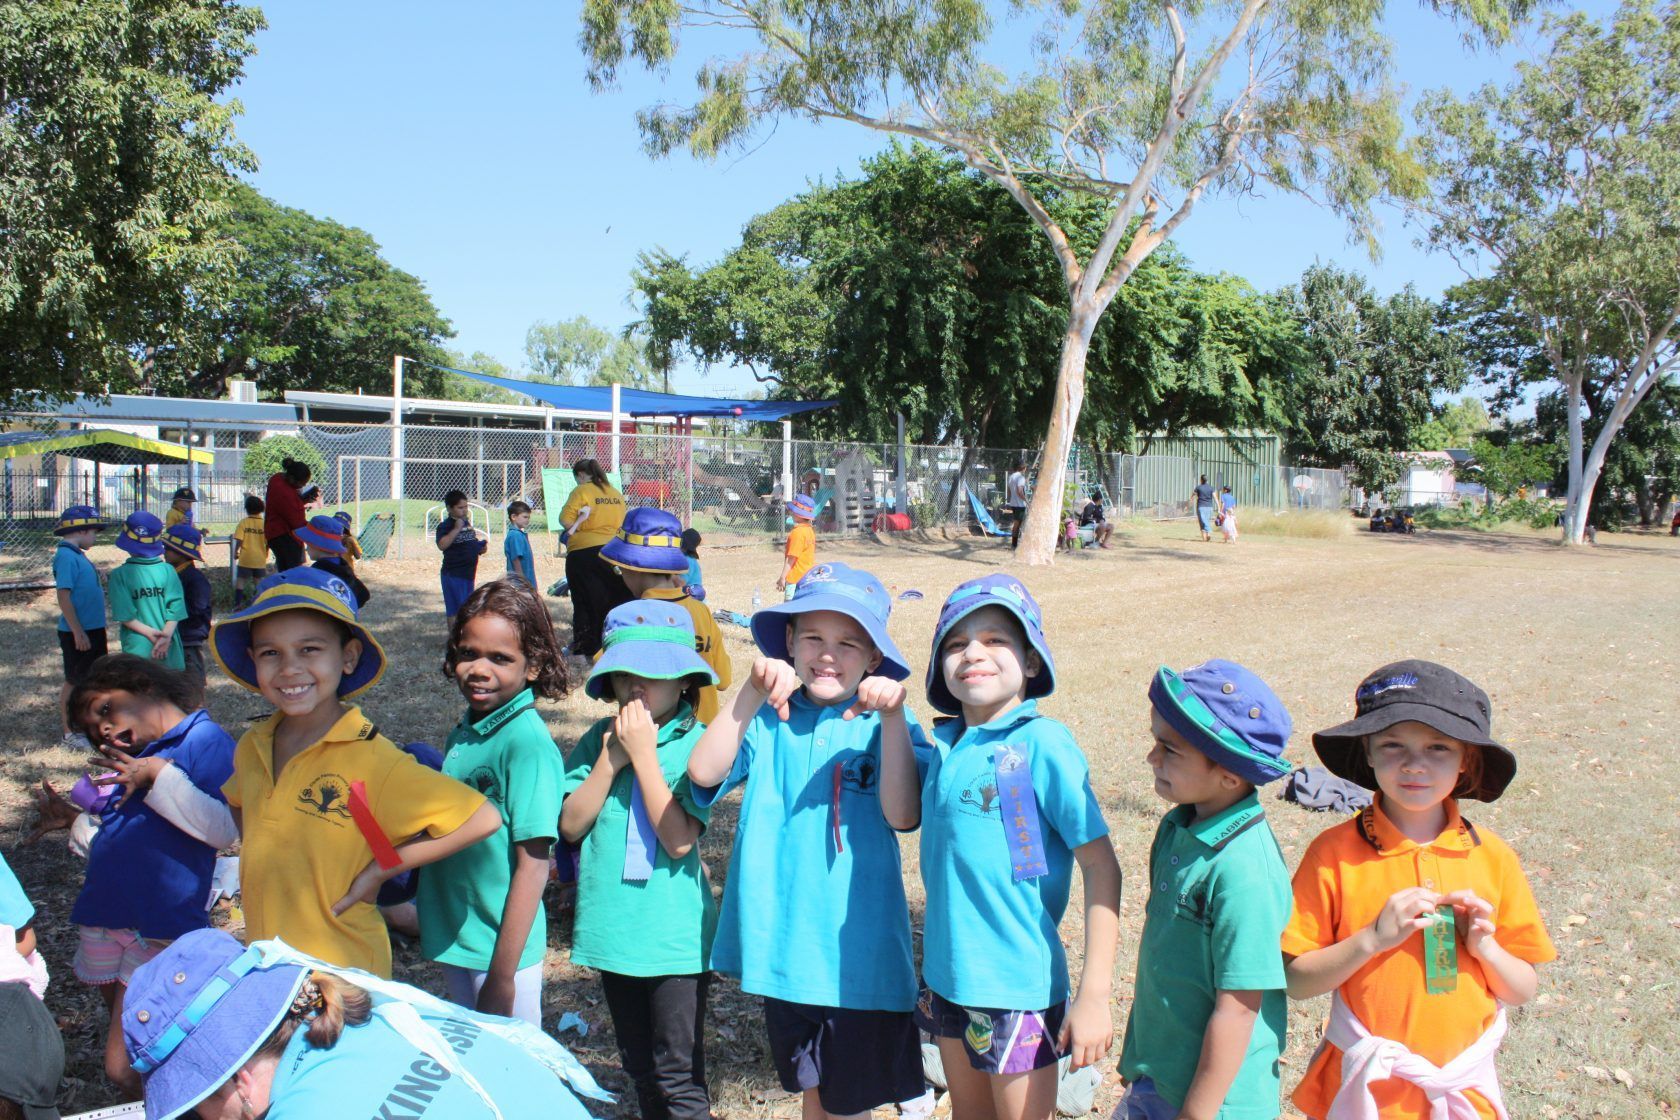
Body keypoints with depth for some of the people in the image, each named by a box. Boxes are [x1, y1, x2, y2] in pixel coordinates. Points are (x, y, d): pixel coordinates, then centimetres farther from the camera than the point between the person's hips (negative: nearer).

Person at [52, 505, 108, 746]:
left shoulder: (77, 554, 10)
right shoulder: (66, 556, -18)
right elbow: (63, 597, -22)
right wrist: (78, 632, -21)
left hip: (93, 629, 9)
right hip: (77, 632, -9)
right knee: (74, 681, 2)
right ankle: (68, 732, 14)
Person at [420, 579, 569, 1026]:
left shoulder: (528, 742, -21)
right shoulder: (465, 731, 2)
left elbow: (533, 865, -20)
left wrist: (502, 975, -18)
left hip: (503, 950, -7)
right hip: (455, 939, 7)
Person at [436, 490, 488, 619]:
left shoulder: (467, 523, 11)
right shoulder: (445, 526, -13)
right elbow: (442, 545, -30)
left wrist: (480, 546, 4)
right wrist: (456, 529, -30)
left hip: (468, 573, 8)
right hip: (453, 574, -8)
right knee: (455, 610, -3)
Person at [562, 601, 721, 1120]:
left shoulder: (696, 743, -13)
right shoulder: (600, 738, 0)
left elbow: (678, 839, -22)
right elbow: (570, 824, -5)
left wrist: (643, 755, -22)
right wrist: (612, 758, -15)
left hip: (675, 934, -5)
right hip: (613, 927, 5)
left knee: (678, 1077, 6)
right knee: (639, 1067, 22)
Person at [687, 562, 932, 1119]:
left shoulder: (883, 725, -6)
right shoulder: (768, 721, -2)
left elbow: (902, 813, -21)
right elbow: (704, 774, -17)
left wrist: (892, 718, -29)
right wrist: (750, 693, -24)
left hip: (859, 948, -2)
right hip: (784, 945, 2)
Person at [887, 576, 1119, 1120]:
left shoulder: (1041, 742, -17)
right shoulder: (947, 742, 3)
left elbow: (1101, 867, -18)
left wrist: (1094, 996, -20)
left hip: (1017, 983, -6)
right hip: (947, 974, 7)